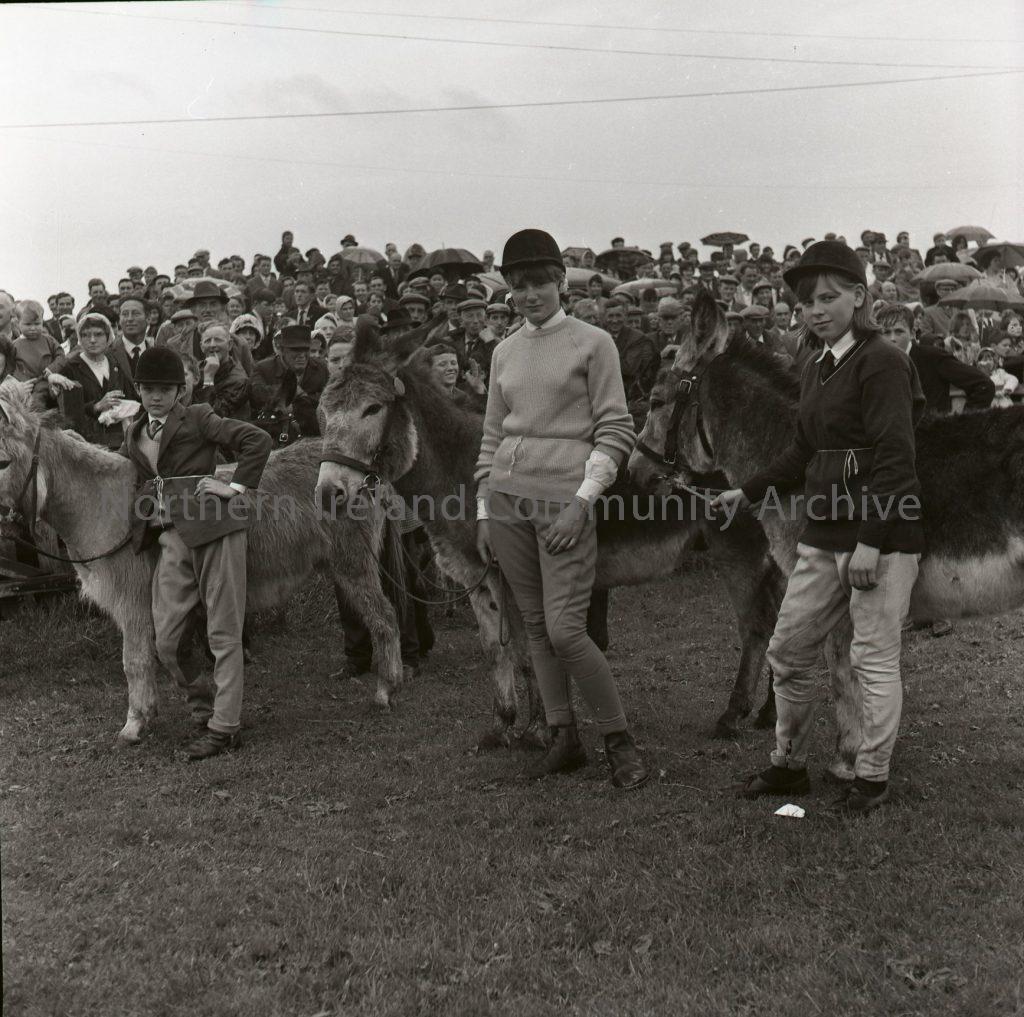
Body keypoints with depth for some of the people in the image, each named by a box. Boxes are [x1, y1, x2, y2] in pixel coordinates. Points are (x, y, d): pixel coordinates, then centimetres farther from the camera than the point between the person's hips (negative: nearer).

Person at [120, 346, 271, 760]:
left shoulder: (197, 419, 2)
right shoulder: (133, 435, 19)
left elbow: (258, 440, -3)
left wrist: (236, 486, -7)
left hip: (214, 528, -6)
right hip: (171, 539, 6)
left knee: (224, 633, -1)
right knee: (166, 643, 2)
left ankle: (224, 727, 6)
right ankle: (205, 708, 22)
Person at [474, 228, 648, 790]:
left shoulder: (593, 343, -1)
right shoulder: (505, 352, 14)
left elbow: (616, 431, -6)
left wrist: (581, 502, -14)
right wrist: (484, 511, 11)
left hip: (564, 501, -5)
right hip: (507, 501, 5)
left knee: (565, 631, -11)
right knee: (535, 628, 8)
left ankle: (619, 739, 6)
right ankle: (565, 738, 20)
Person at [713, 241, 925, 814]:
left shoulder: (883, 363, -11)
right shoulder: (817, 372, 14)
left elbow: (894, 459, -18)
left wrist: (871, 542, -22)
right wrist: (748, 494, 12)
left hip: (885, 535, -8)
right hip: (826, 537, 9)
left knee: (875, 658, 1)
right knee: (789, 651, 11)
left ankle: (873, 778, 16)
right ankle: (790, 765, 25)